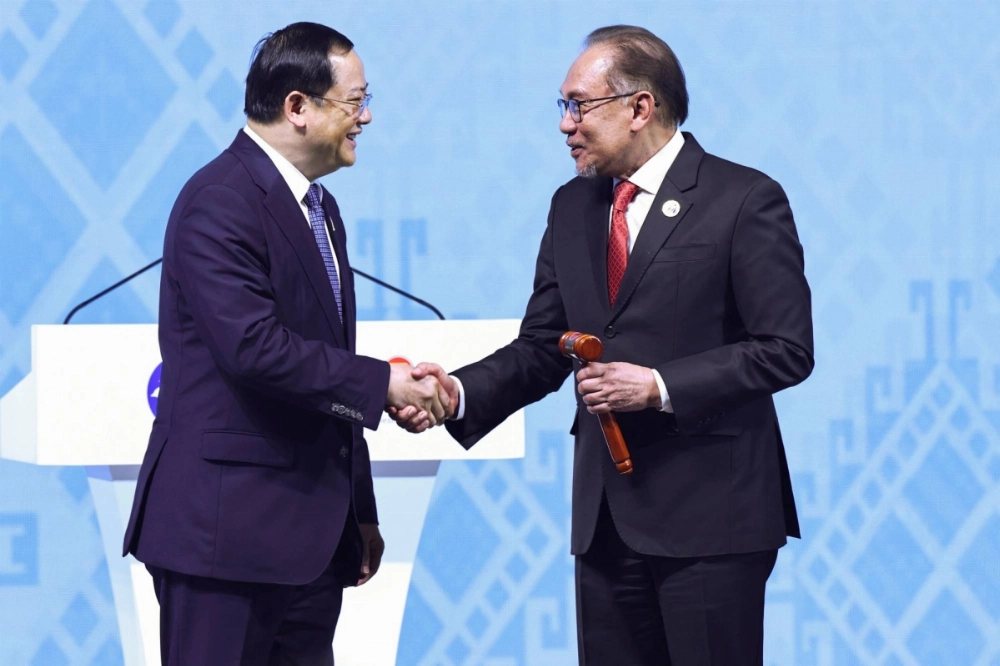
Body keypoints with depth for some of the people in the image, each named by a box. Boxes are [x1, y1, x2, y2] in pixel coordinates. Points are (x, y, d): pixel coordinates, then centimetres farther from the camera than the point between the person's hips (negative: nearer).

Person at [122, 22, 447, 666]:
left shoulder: (319, 207, 18)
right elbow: (253, 346, -24)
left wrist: (359, 512, 23)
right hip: (227, 526, -9)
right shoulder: (221, 201, -13)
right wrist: (383, 382, -18)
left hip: (311, 533, 9)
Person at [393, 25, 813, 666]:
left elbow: (786, 349, -10)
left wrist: (660, 386, -18)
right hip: (607, 517, 6)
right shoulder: (573, 208, 14)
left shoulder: (744, 200, -7)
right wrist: (459, 391, -7)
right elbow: (541, 349, 12)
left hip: (709, 516, -6)